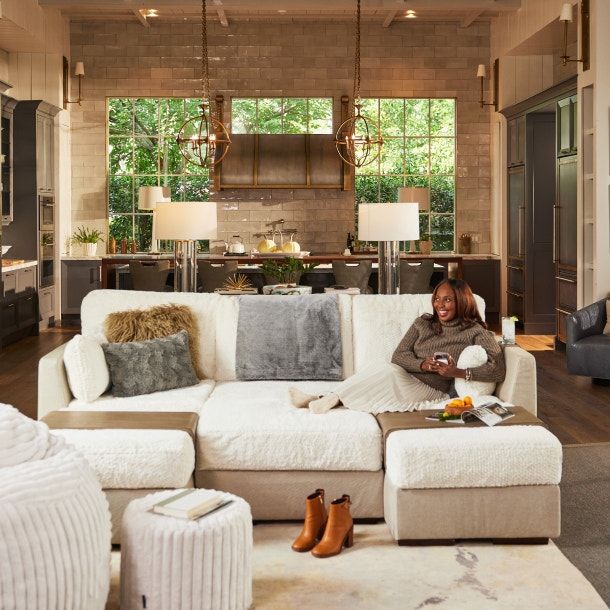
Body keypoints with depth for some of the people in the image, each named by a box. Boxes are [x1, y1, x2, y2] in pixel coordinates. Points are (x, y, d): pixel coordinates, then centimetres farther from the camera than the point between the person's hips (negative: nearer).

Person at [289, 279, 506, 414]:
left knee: (387, 372, -29)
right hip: (406, 380, 5)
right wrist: (422, 364, -17)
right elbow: (398, 355, 4)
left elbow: (498, 370, -12)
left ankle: (330, 398, -24)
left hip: (432, 393, -5)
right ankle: (331, 398, -33)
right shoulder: (423, 323, 13)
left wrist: (458, 372, -24)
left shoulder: (475, 332, -1)